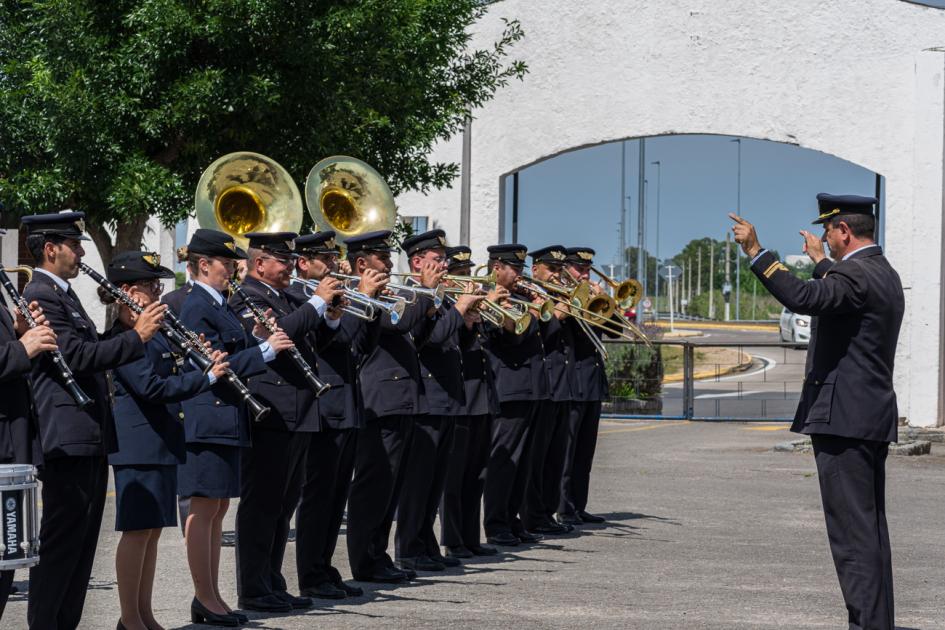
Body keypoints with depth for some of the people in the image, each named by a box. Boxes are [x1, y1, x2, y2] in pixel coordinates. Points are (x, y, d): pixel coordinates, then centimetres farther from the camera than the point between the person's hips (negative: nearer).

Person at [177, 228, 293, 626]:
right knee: (204, 509, -4)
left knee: (217, 509, 12)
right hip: (207, 419, -10)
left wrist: (256, 339, 5)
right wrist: (265, 350, -18)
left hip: (226, 419, 10)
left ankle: (210, 596, 17)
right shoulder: (197, 307, -13)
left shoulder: (218, 306, 16)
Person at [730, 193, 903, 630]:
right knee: (869, 529, 14)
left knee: (853, 531, -10)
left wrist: (755, 251, -29)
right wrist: (821, 261, 49)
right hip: (875, 418, 10)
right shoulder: (884, 274, 16)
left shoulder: (856, 274, -15)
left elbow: (802, 298, -32)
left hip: (843, 418, -10)